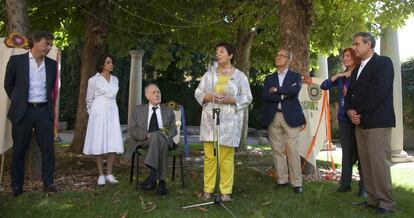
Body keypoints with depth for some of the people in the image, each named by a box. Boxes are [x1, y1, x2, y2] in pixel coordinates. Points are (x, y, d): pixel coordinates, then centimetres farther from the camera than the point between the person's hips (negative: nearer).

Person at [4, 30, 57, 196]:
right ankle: (17, 185, 18)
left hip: (44, 110, 2)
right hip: (23, 111, -2)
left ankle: (48, 183, 11)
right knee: (19, 150, 6)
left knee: (48, 149, 1)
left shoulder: (52, 64, 7)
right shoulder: (17, 60, -2)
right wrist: (18, 102, 12)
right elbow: (8, 85, 8)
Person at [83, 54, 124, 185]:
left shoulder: (115, 79, 12)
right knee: (99, 143, -3)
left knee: (114, 144, -3)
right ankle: (101, 175, 5)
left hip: (112, 113, 4)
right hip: (99, 113, -4)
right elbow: (89, 99, 7)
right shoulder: (94, 80, -2)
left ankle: (109, 174, 6)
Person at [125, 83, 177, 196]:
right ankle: (161, 182, -41)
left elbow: (173, 129, 14)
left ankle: (153, 174, -43)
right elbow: (132, 130, 5)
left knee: (157, 136, -36)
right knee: (157, 137, -36)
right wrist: (147, 135, -14)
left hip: (164, 139, 1)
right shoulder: (138, 110, 17)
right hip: (144, 141, -1)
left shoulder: (168, 110, 22)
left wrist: (167, 133, -11)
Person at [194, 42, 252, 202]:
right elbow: (198, 93, 10)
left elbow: (247, 98, 0)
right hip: (210, 120, 3)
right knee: (209, 155, 4)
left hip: (229, 121, -3)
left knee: (226, 157, -2)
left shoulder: (239, 75, 3)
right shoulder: (209, 74, 13)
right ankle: (208, 189, 13)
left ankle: (226, 191, 7)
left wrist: (231, 100, -15)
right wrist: (208, 97, -10)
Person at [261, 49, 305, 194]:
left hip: (290, 117, -3)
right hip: (273, 117, 3)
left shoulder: (295, 76, 8)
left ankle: (297, 183, 3)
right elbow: (264, 95, -2)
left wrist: (276, 90, -7)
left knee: (293, 151, -4)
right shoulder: (269, 78, 15)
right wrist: (284, 94, -9)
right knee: (277, 150, 6)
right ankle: (282, 180, 15)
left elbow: (294, 91, -14)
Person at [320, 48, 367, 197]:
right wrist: (338, 75, -6)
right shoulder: (341, 77, 11)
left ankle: (364, 187, 7)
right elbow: (324, 86, 3)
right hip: (344, 118, 4)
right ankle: (345, 183, 14)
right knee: (347, 152, 8)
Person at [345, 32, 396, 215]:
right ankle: (373, 199, 14)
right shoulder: (357, 69, 22)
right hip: (360, 122, 8)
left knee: (379, 162, -8)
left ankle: (385, 203, 0)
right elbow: (350, 93, 18)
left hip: (377, 121, -8)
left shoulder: (383, 62, -3)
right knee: (366, 163, 7)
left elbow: (379, 91, -15)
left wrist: (360, 112, -13)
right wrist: (350, 110, -2)